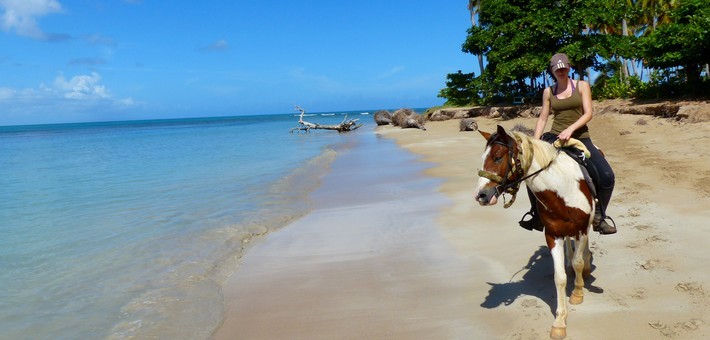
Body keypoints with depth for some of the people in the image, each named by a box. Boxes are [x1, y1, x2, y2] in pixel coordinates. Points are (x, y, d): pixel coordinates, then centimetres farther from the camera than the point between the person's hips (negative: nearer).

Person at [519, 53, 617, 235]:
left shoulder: (582, 86, 3)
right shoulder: (548, 91, 9)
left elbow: (588, 113, -7)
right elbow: (542, 118, 8)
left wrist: (570, 129, -23)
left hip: (580, 138, -2)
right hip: (554, 137, 2)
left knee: (607, 177, -18)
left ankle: (599, 217, 5)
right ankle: (537, 215, 1)